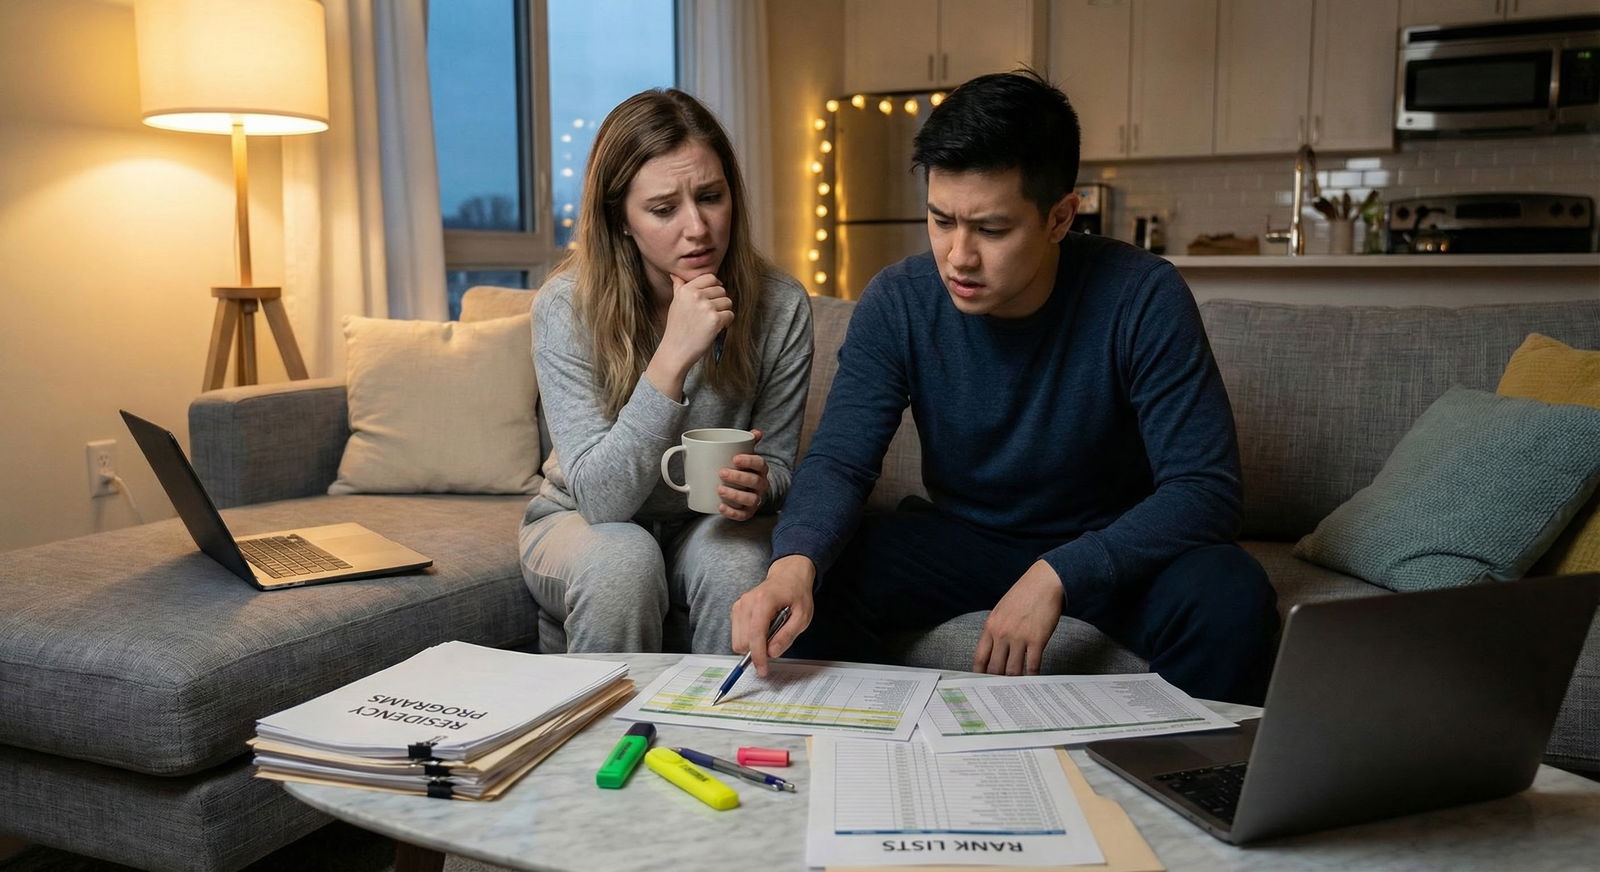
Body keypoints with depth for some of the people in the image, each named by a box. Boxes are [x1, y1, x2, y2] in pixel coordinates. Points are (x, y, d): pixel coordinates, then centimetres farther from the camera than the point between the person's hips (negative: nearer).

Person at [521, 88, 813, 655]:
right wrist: (674, 357, -36)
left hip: (707, 525, 2)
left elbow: (777, 464, -2)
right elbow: (599, 499, -26)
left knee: (739, 559, -30)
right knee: (621, 560, -32)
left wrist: (756, 486, -27)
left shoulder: (780, 307, -15)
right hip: (580, 525, -1)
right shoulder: (566, 308, -21)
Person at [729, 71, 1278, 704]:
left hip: (1110, 545, -1)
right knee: (814, 587, -22)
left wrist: (1056, 575, -36)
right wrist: (794, 562, -39)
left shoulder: (1142, 300, -21)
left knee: (1232, 599, -31)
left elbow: (1205, 487, -23)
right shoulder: (898, 303, -13)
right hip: (958, 533, 2)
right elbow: (840, 461, -16)